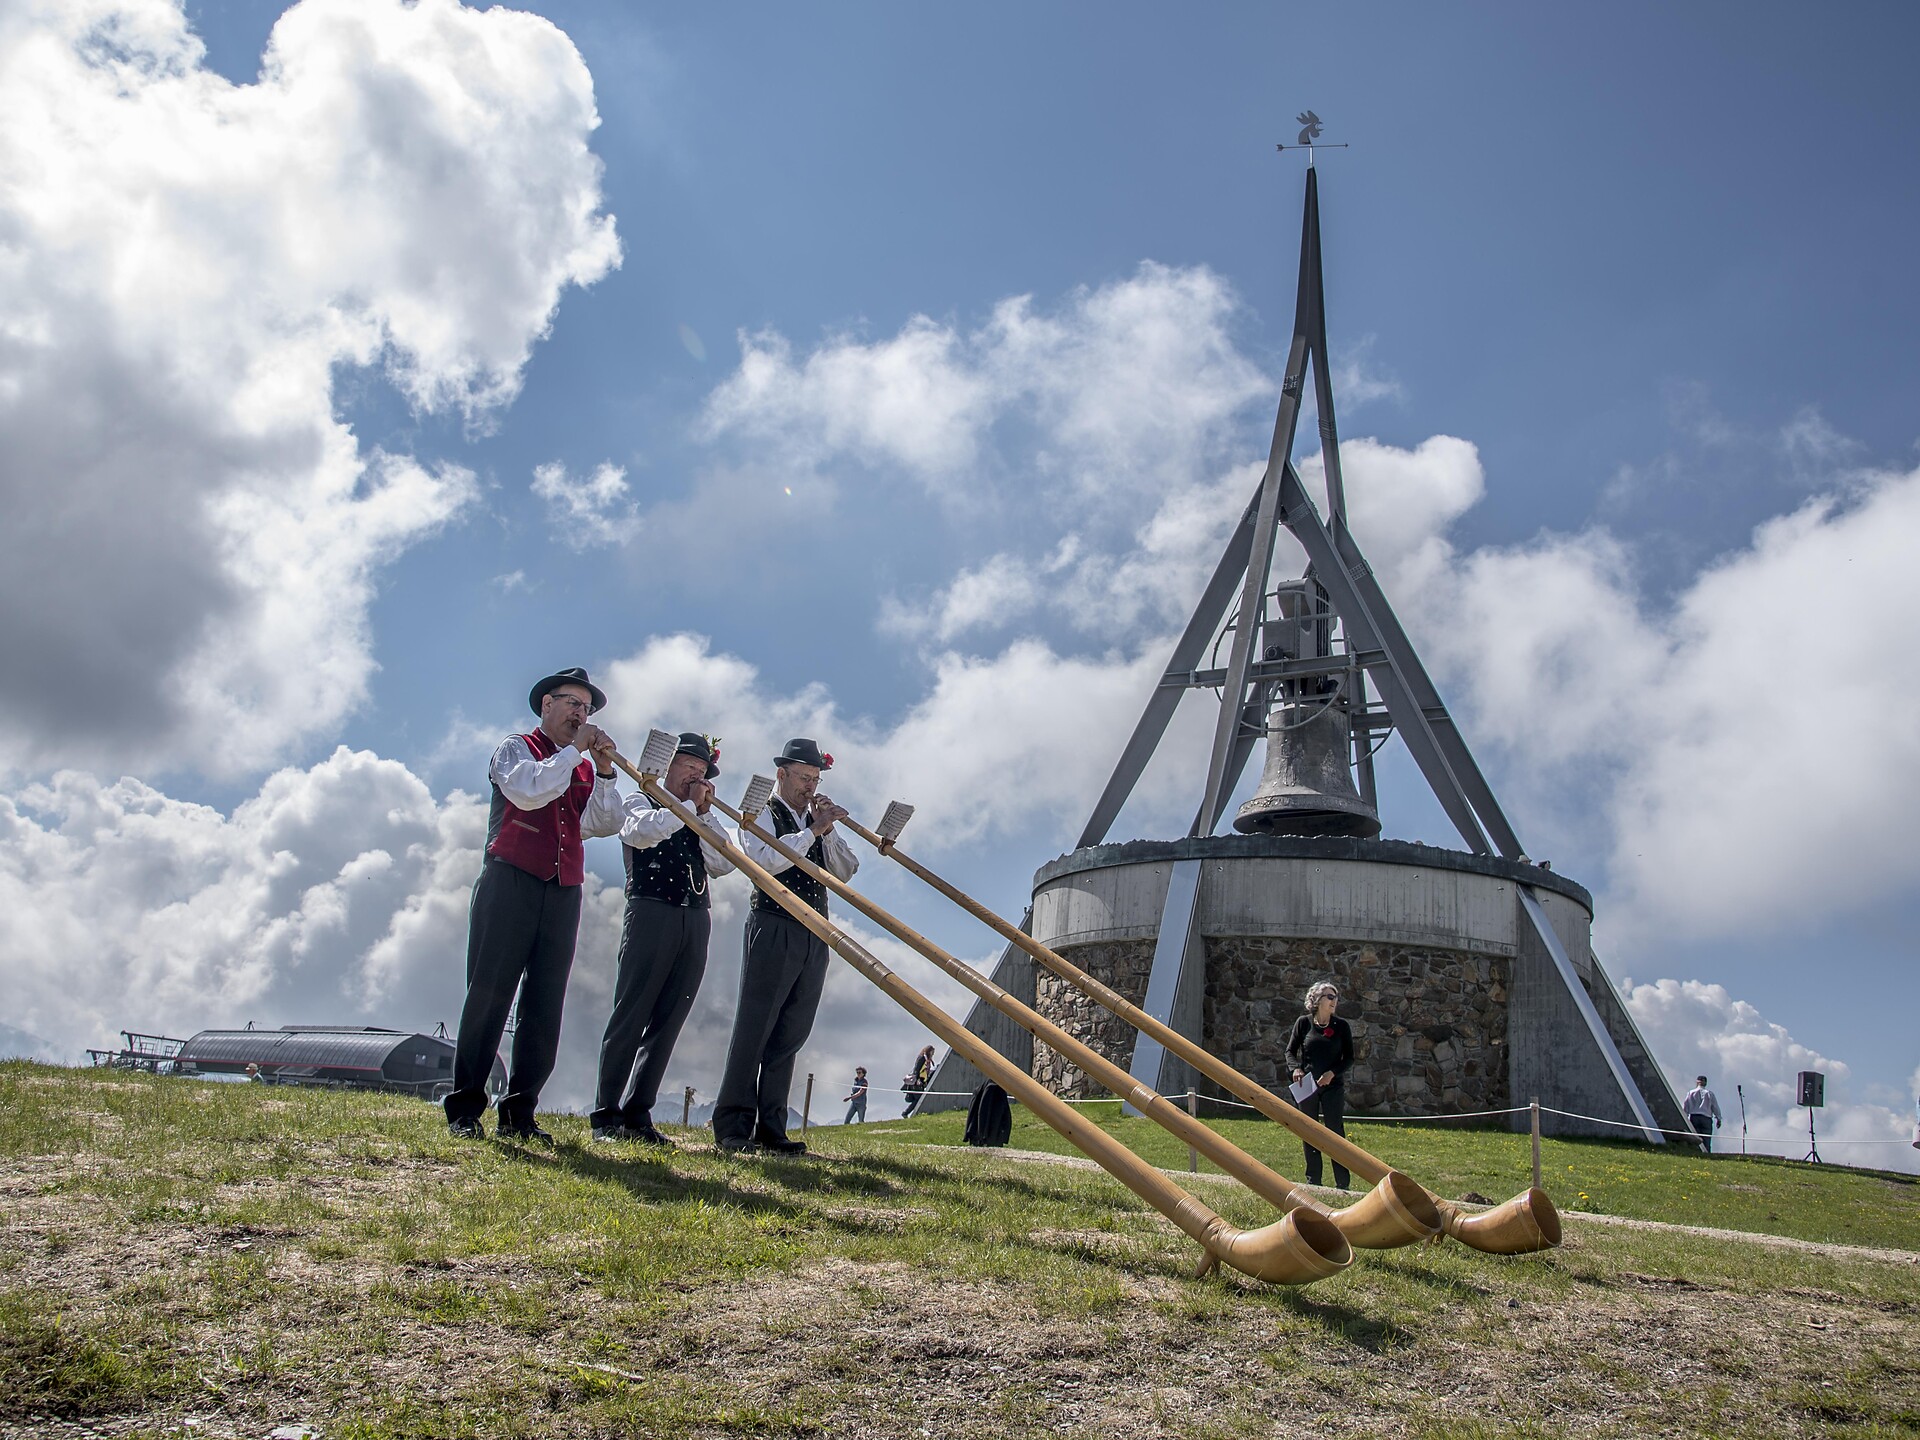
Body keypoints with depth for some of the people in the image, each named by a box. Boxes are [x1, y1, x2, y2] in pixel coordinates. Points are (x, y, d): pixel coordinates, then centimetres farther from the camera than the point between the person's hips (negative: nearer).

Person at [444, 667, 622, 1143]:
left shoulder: (584, 768, 20)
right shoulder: (515, 748, 8)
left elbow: (607, 823, 5)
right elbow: (526, 791, -14)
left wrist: (604, 771, -6)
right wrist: (573, 751, -7)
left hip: (562, 894, 5)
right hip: (510, 885, -4)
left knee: (545, 1006, 1)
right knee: (490, 994, -5)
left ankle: (519, 1113, 6)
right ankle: (464, 1109, 1)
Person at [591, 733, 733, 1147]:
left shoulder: (699, 817, 24)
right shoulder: (641, 800, 11)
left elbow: (724, 864, 9)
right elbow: (642, 831, -14)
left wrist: (704, 813, 2)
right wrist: (688, 806, -6)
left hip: (696, 921, 5)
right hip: (652, 913, -5)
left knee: (667, 1022, 2)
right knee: (630, 1015, -7)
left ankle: (637, 1114, 5)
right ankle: (606, 1116, -4)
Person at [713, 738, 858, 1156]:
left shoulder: (817, 820, 20)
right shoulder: (760, 815, 3)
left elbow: (846, 870, 11)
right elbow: (766, 859, -16)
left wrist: (828, 830, -1)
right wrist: (812, 830, -15)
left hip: (814, 937, 6)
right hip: (773, 929, -6)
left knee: (790, 1034, 4)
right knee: (754, 1028, -6)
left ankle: (770, 1128, 7)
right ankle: (733, 1128, -5)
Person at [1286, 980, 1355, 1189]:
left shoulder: (1341, 1026, 2)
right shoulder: (1303, 1023, 2)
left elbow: (1349, 1058, 3)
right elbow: (1290, 1050, 7)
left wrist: (1332, 1073, -13)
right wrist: (1296, 1068, -12)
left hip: (1333, 1086, -1)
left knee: (1335, 1132, -5)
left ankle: (1342, 1183, -1)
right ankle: (1313, 1180, 16)